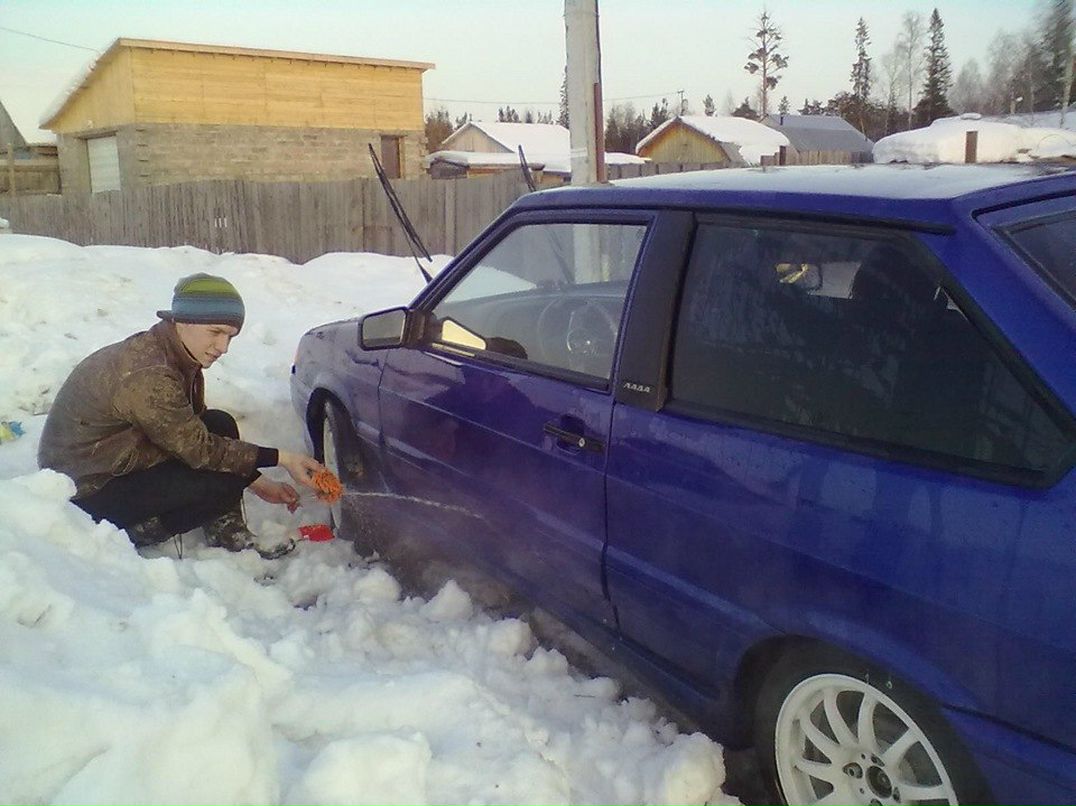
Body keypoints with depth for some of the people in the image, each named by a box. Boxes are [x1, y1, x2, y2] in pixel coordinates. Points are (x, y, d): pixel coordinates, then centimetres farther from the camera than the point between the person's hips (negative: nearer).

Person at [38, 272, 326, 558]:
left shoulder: (179, 360, 1)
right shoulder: (148, 374, -28)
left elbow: (195, 432, 8)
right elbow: (201, 450, -24)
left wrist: (259, 484, 4)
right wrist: (280, 459, -21)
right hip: (89, 495, -9)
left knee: (221, 425, -2)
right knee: (226, 480, -19)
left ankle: (229, 534, 1)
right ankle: (135, 533, -3)